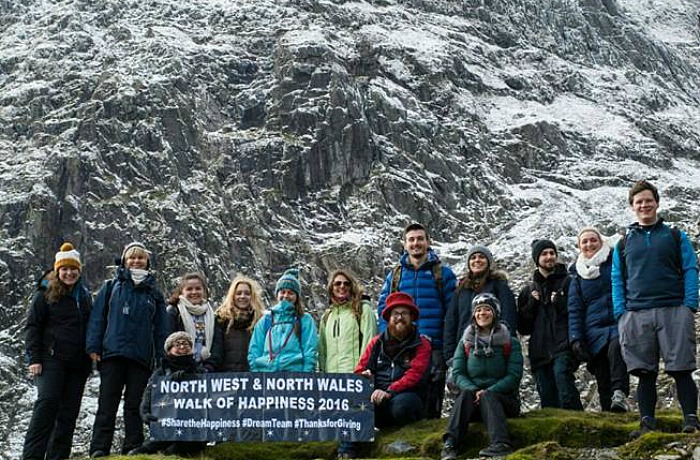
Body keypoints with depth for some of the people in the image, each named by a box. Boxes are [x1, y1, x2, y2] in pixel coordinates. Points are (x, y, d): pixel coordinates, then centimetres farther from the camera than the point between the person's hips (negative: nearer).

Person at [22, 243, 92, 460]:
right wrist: (34, 359, -10)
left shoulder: (85, 296, 17)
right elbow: (32, 326, -2)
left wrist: (91, 354, 15)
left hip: (78, 363, 5)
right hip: (52, 358, -5)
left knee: (69, 411, 2)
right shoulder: (46, 294, 2)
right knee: (48, 401, -17)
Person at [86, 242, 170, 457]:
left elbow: (161, 328, 12)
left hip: (141, 357, 1)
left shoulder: (154, 293, 15)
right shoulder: (111, 287, 11)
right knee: (107, 404, -2)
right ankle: (99, 450, -2)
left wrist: (162, 358, 3)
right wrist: (93, 347, -5)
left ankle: (133, 450, 6)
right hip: (112, 353, -1)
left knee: (135, 405, 3)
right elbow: (97, 317, 5)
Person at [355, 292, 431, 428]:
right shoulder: (376, 342, 18)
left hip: (407, 397, -1)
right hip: (377, 399, 2)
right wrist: (364, 377, -11)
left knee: (402, 404, -37)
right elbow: (359, 371, 16)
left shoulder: (421, 345, 7)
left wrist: (389, 392, -24)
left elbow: (414, 375, -8)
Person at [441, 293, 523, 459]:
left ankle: (501, 444, -53)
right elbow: (457, 374, 1)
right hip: (472, 399, 1)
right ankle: (450, 444, -50)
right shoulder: (466, 342, 11)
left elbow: (514, 376, -7)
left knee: (487, 397, -34)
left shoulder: (510, 343, 4)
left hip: (504, 399, -1)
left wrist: (488, 391, -20)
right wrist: (474, 390, -19)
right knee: (466, 394, -32)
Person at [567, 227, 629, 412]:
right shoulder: (577, 275, 17)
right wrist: (575, 338, 1)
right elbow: (574, 310, 12)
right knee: (603, 381, -1)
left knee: (615, 349, -35)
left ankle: (620, 394, -40)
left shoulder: (616, 262, 8)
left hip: (620, 325, -3)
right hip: (594, 331, 3)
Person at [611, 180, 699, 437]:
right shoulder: (623, 245, 17)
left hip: (674, 310, -2)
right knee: (645, 373, 3)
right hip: (636, 315, 2)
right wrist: (620, 313, 0)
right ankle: (647, 423, 6)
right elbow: (617, 281, 14)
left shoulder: (675, 236, 12)